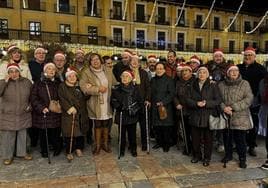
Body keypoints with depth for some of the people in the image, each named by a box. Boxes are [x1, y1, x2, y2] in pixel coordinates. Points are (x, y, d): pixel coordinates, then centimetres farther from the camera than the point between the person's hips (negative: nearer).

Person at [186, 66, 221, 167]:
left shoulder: (213, 85, 0)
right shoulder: (193, 86, 9)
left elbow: (218, 101, -4)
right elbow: (188, 100, 5)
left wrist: (206, 103, -18)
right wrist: (196, 103, -14)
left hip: (208, 116, -2)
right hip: (195, 116, 3)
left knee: (208, 138, 6)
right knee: (195, 138, 10)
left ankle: (207, 158, 23)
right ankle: (196, 155, 30)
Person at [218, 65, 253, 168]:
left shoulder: (244, 84, -1)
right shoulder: (221, 85, 5)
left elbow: (249, 99, -9)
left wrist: (234, 107, -17)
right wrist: (223, 107, -16)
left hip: (240, 117, -2)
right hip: (225, 116, 3)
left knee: (240, 139, 1)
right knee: (227, 137, 14)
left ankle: (242, 159, 20)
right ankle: (228, 155, 35)